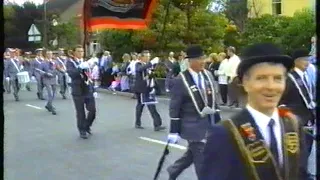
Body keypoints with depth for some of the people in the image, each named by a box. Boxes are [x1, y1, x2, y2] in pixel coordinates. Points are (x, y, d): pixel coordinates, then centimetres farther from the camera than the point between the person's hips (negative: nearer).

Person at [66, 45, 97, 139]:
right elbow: (71, 73, -22)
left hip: (89, 91, 5)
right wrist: (80, 68, -34)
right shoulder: (70, 62, -3)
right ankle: (82, 130, 18)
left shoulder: (85, 62, 15)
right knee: (80, 113, 2)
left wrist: (93, 90, 17)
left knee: (92, 110, 0)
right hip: (78, 92, -4)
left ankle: (87, 126, 25)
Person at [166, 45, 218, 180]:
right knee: (202, 161, 0)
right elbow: (174, 108, -12)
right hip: (194, 126, -6)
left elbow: (213, 100, 11)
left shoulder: (208, 75, 4)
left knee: (192, 155, 21)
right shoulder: (180, 80, -15)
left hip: (209, 124, 7)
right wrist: (174, 131, -13)